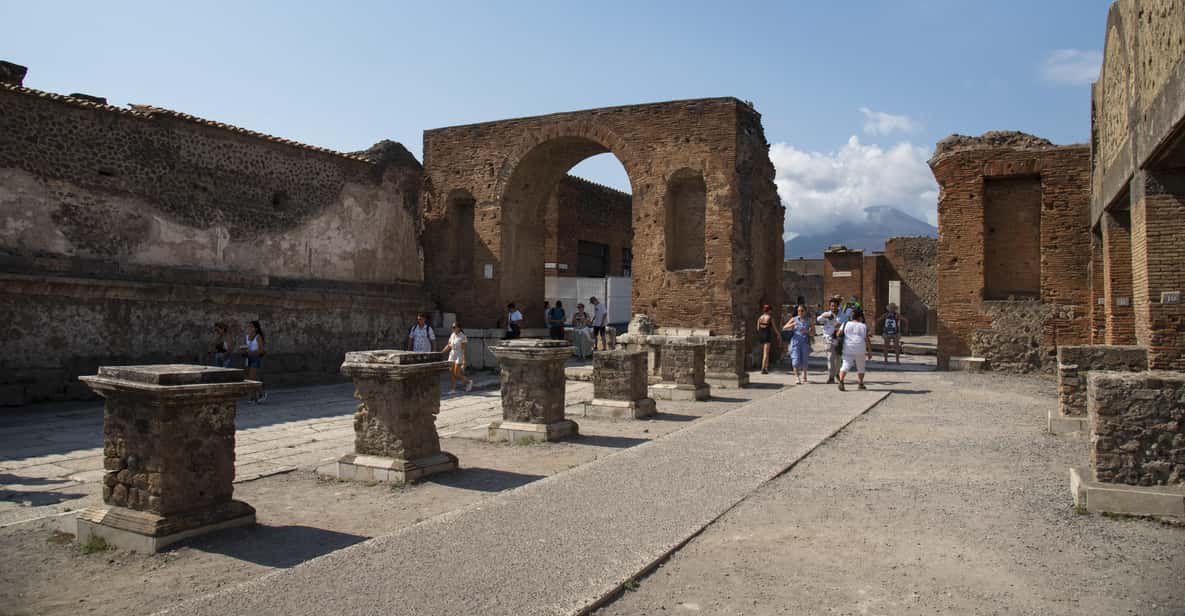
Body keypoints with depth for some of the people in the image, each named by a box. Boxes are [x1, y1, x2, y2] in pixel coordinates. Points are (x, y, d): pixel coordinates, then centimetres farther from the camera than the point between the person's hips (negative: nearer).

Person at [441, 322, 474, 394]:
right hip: (452, 356, 7)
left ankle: (469, 381, 15)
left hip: (459, 356, -7)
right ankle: (452, 389, 7)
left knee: (457, 374, -6)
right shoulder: (452, 335, 8)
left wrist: (464, 360, -19)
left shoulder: (462, 337, -12)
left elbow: (464, 349, -15)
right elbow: (448, 346, 14)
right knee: (451, 372, 2)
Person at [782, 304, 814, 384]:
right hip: (795, 341, 0)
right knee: (796, 360, -10)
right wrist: (792, 325, -17)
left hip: (805, 342, 0)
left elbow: (813, 333, 3)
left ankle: (804, 378, 16)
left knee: (804, 361, 2)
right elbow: (784, 328, 1)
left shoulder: (809, 320, 5)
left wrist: (806, 331, -18)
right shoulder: (794, 319, 7)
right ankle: (797, 377, -3)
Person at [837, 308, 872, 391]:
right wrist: (870, 351, 4)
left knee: (845, 366, -4)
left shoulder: (846, 324, 8)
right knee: (860, 367, 15)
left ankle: (841, 381, -23)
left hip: (848, 349, 1)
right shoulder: (863, 326, 3)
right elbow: (867, 340, 0)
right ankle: (861, 384, 20)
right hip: (860, 350, -1)